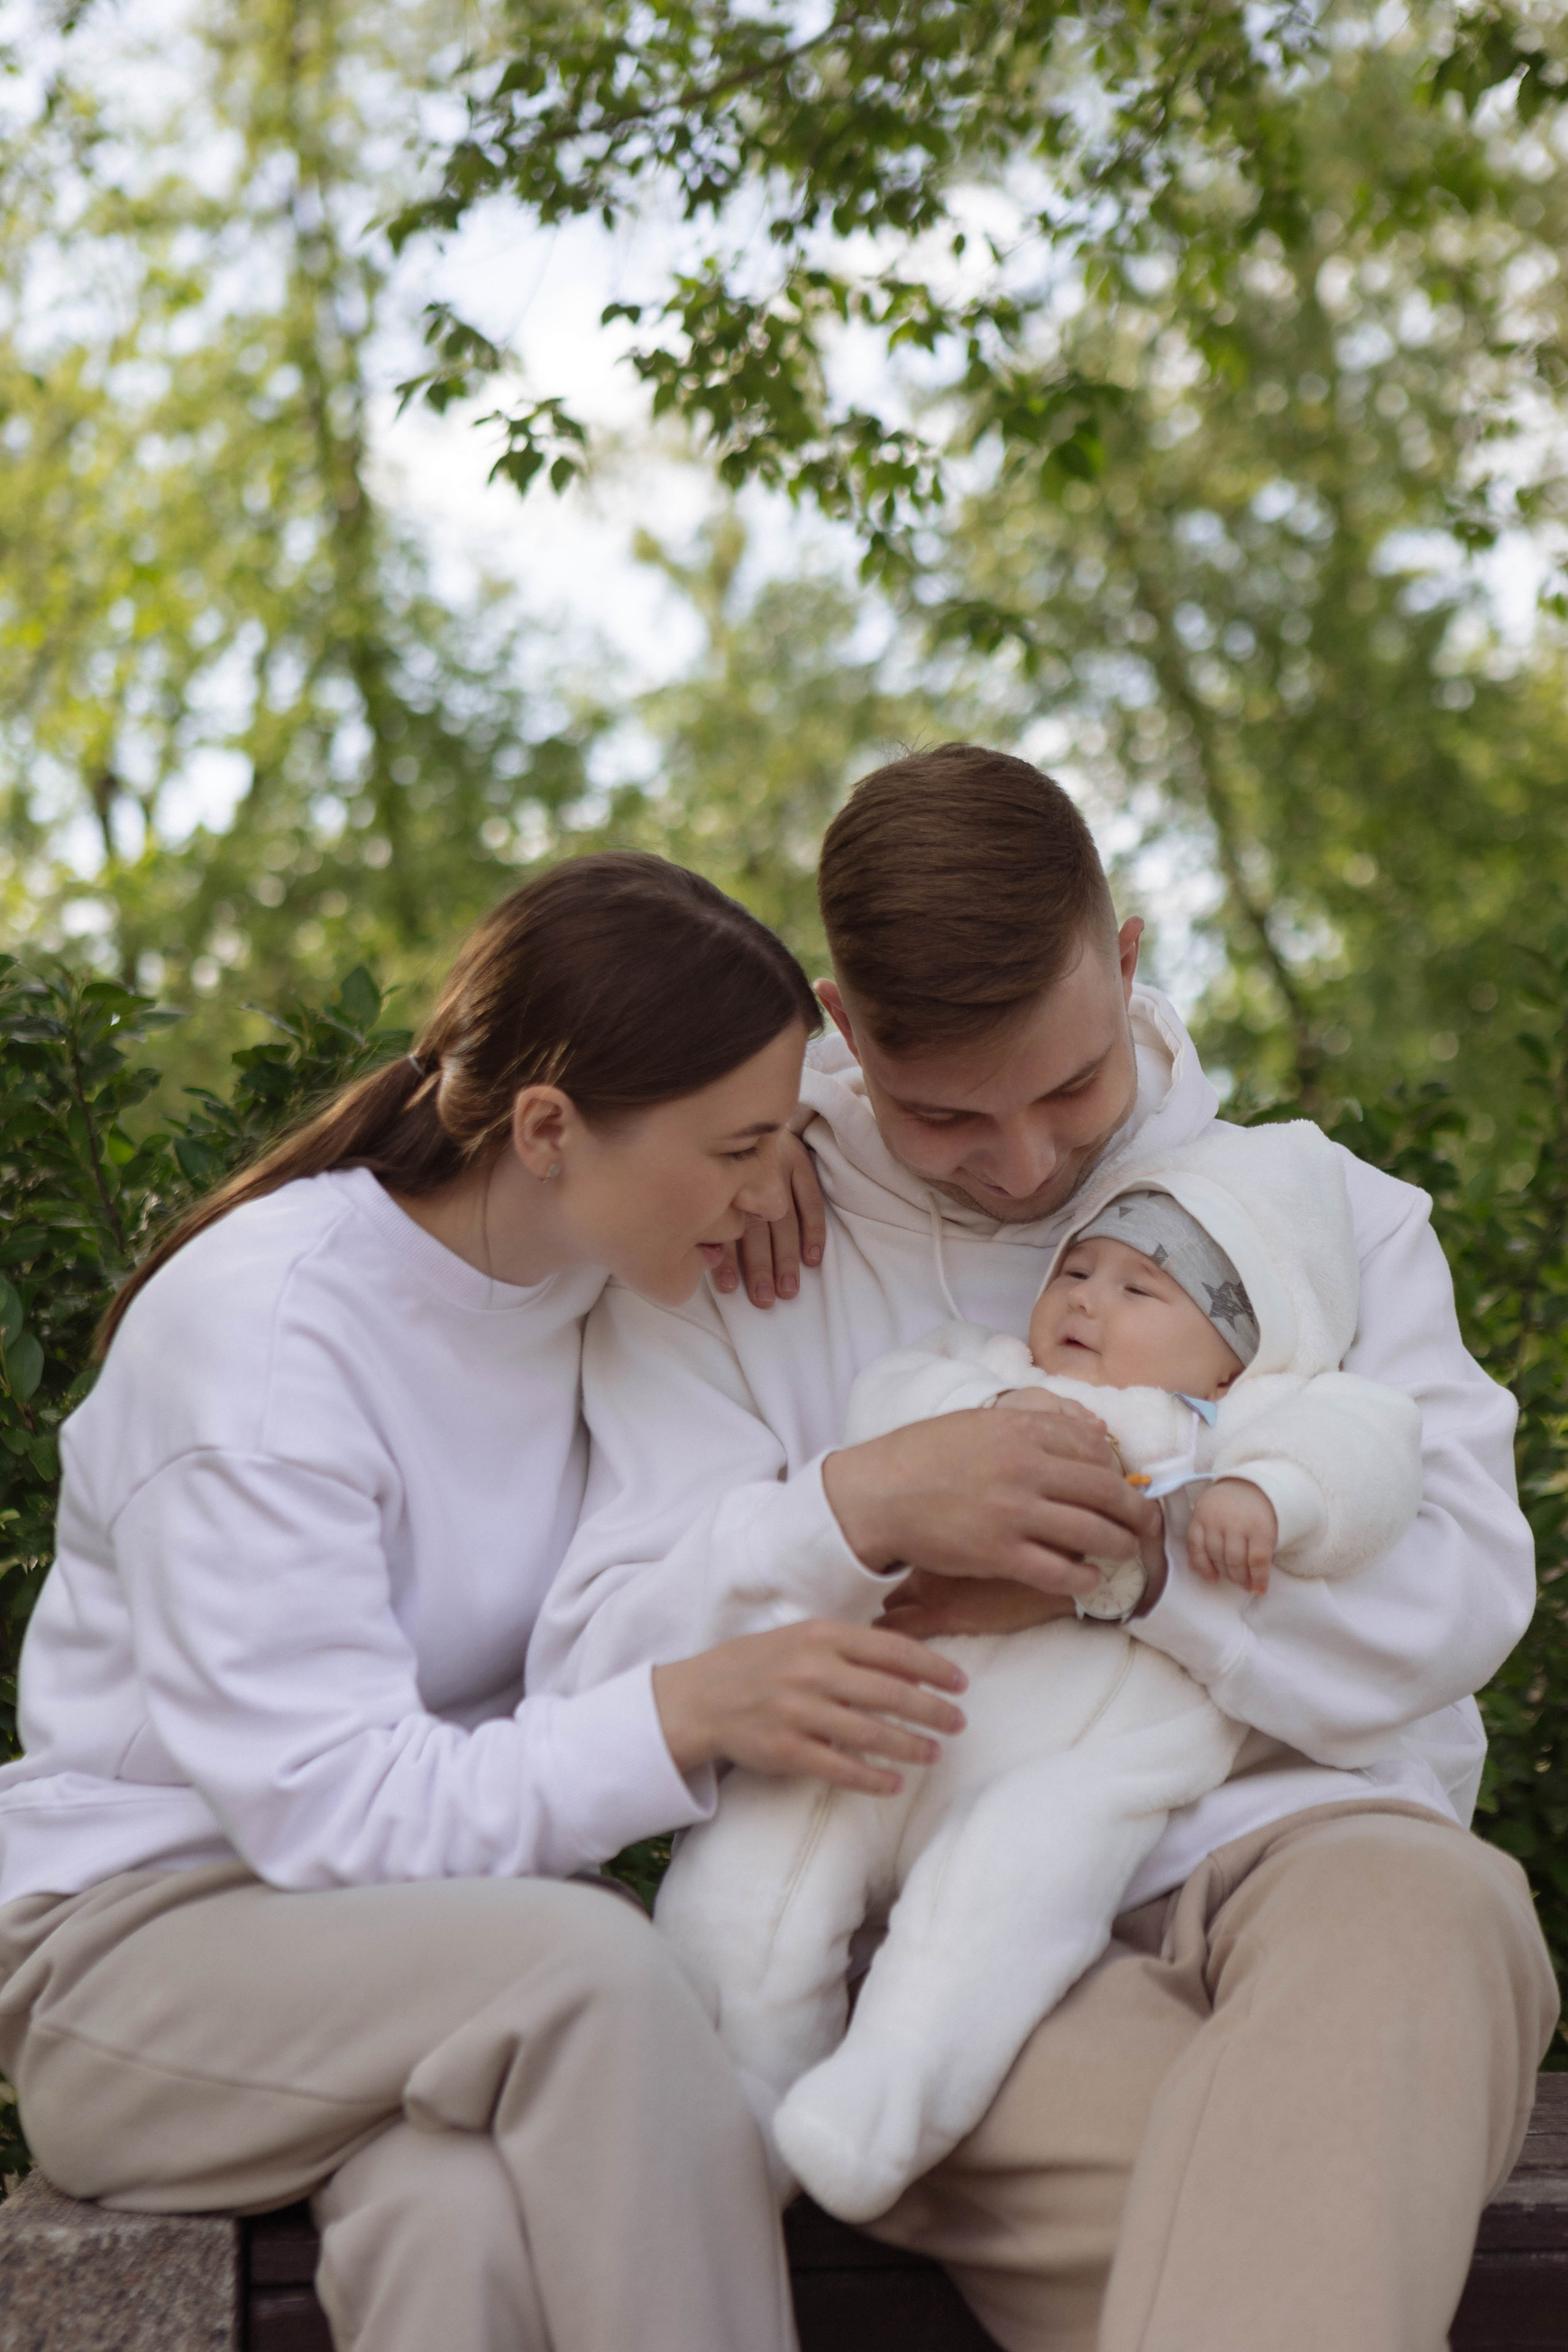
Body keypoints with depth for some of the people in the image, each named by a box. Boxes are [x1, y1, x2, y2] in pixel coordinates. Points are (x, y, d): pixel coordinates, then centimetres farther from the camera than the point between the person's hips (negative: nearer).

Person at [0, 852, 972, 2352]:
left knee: (470, 2214, -34)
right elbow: (329, 1809, -22)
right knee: (590, 1967, -36)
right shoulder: (259, 1328, -18)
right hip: (147, 1937, -5)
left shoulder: (594, 1281, 3)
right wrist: (687, 1715, -32)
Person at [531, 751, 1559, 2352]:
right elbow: (590, 1678, 1)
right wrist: (857, 1513, -17)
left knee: (1415, 1903, -37)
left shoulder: (1321, 1214, 16)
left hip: (1291, 1844, 3)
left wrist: (1132, 1558, -10)